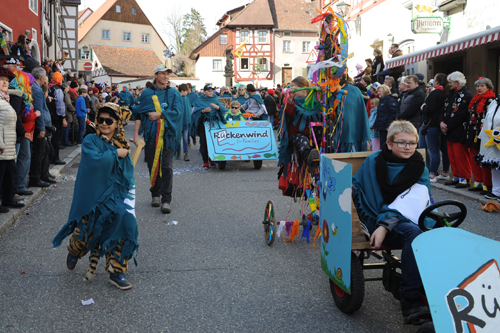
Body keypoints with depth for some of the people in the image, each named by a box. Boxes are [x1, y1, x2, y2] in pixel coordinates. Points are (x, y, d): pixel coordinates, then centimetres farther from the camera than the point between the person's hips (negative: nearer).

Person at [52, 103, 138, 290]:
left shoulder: (122, 145, 7)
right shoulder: (91, 141, -6)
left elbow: (128, 174, 7)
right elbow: (96, 160, -26)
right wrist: (115, 154, -15)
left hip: (114, 197, 3)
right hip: (92, 196, -3)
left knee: (124, 224, -14)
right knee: (87, 231, 4)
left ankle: (116, 273, -1)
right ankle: (74, 251, 43)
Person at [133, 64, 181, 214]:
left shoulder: (173, 93, 8)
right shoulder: (146, 93, 8)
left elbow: (177, 112, -3)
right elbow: (139, 114, 6)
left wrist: (159, 114, -10)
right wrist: (136, 134, -2)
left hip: (167, 134, -1)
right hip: (151, 134, 1)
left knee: (166, 166, -7)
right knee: (153, 165, 5)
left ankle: (166, 200, -6)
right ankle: (155, 194, 22)